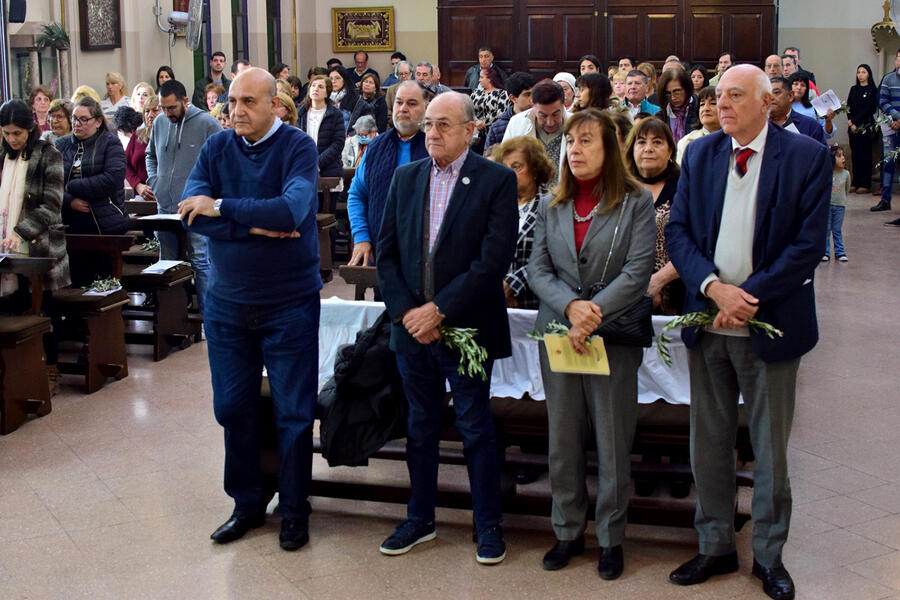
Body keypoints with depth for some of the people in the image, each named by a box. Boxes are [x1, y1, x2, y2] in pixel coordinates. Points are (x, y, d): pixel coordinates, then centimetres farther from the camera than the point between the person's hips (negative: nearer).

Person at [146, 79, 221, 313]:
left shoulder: (207, 124, -6)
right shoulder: (159, 124, 10)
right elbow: (151, 155, 26)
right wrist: (154, 181, 9)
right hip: (165, 208, 6)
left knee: (201, 262, -4)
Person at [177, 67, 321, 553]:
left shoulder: (298, 146, -10)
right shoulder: (216, 147, 2)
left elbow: (292, 209, -26)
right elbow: (190, 212, -11)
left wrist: (221, 208, -19)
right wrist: (254, 224, -21)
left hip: (289, 302, -4)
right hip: (227, 301, 4)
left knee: (293, 412, 6)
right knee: (232, 407, 12)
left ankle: (294, 509, 21)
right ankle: (247, 503, 29)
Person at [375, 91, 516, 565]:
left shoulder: (496, 180, -7)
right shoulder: (405, 177, 7)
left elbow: (494, 258, -15)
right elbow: (386, 251, 6)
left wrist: (439, 310, -17)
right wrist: (406, 312, -7)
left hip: (466, 326, -4)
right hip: (412, 325, 4)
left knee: (475, 428, 5)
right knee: (420, 425, 15)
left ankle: (488, 525, 19)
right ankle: (419, 519, 29)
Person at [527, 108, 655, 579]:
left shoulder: (636, 203, -2)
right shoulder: (552, 208, 10)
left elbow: (637, 271, -10)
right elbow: (537, 270, 3)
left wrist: (593, 314, -18)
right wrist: (570, 306, -15)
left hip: (615, 336, -3)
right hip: (558, 333, 4)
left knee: (612, 443, 3)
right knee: (563, 441, 10)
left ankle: (611, 538, 17)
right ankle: (568, 531, 23)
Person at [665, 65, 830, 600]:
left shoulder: (807, 157, -6)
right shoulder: (700, 155, 5)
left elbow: (809, 244, -11)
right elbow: (678, 231, 1)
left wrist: (749, 297, -17)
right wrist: (715, 287, -15)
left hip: (770, 325, -3)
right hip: (708, 322, 3)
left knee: (771, 448, 9)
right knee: (709, 442, 12)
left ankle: (769, 555, 25)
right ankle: (716, 546, 27)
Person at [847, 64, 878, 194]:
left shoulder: (872, 90, -2)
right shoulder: (854, 89, 14)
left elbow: (869, 109, -9)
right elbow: (848, 107, 9)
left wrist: (856, 122, -12)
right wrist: (850, 121, -7)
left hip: (866, 126, -5)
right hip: (853, 126, 5)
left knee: (865, 154, -4)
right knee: (854, 154, 4)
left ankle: (865, 184, -2)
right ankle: (855, 183, 7)